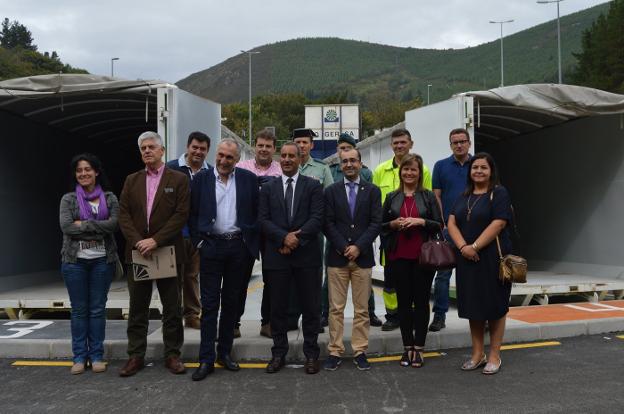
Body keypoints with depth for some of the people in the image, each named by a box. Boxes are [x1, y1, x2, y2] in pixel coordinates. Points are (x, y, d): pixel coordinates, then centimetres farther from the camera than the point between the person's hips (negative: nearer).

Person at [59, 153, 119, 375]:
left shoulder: (109, 198, 5)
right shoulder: (68, 199, 5)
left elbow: (113, 224, -9)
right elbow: (66, 226, -9)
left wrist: (83, 225, -12)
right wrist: (98, 228, -11)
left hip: (102, 260, 0)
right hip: (74, 260, 0)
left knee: (98, 309, 5)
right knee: (79, 310, 6)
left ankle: (97, 356, 15)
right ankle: (79, 356, 16)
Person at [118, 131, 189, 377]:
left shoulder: (178, 179, 0)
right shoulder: (132, 180, 11)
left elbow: (181, 215, -8)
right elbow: (123, 215, 4)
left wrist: (156, 240, -16)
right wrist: (137, 242, -11)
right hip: (138, 252, 3)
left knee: (172, 308, 5)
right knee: (137, 308, 9)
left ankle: (172, 354, 16)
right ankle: (136, 356, 18)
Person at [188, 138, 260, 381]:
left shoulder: (248, 179, 3)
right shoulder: (202, 178, 2)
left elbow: (255, 213, 5)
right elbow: (193, 214, 4)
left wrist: (252, 244, 0)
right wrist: (198, 241, -3)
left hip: (239, 247, 1)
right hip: (211, 246, -1)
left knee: (231, 302, 10)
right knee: (209, 304, 1)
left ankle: (225, 352, 23)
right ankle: (206, 359, 7)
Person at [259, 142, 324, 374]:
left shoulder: (313, 186, 4)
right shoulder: (268, 188, 10)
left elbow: (317, 218, -5)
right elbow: (263, 220, 1)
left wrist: (297, 238, -14)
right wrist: (284, 237, -14)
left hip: (307, 255, -1)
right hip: (276, 255, 2)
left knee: (310, 307, 5)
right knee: (278, 307, 9)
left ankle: (311, 354, 18)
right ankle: (279, 353, 21)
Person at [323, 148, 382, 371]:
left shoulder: (372, 191, 6)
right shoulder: (331, 191, 6)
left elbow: (376, 223, -1)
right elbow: (328, 223, 0)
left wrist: (358, 247, -11)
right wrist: (344, 247, -10)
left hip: (362, 257, 0)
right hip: (337, 257, 0)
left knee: (362, 308, 6)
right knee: (336, 308, 3)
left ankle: (360, 351, 15)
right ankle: (335, 351, 11)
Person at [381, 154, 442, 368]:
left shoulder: (428, 196, 5)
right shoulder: (392, 197, 9)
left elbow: (439, 225, 3)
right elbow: (381, 225, 11)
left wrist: (421, 222, -14)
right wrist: (394, 224, -9)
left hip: (422, 256, -1)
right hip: (399, 257, 2)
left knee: (421, 301, 3)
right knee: (403, 302, 6)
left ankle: (419, 349, 12)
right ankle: (407, 347, 16)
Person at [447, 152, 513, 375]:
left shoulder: (499, 193, -4)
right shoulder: (464, 196, 14)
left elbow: (498, 224, -15)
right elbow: (451, 223, 4)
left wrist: (475, 246, -17)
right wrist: (463, 246, -13)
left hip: (492, 258, -5)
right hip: (467, 260, 5)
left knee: (494, 306, 3)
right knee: (473, 306, 9)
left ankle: (494, 355, 13)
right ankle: (478, 354, 20)